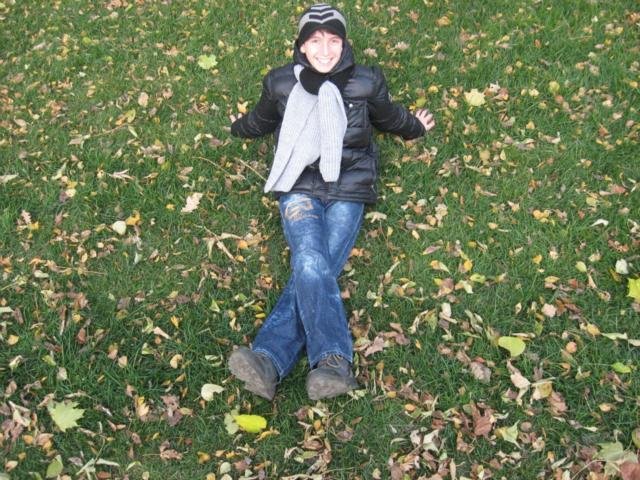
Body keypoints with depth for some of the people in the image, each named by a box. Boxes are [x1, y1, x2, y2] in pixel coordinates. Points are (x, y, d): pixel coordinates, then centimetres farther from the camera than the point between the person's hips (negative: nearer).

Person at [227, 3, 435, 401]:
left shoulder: (366, 82, 2)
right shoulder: (281, 84, 3)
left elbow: (389, 117, 24)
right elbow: (260, 122, 26)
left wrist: (416, 127, 40)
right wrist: (236, 127, 43)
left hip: (348, 190, 0)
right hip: (301, 188, 0)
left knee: (312, 270, -22)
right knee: (311, 264, -28)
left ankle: (269, 360, -33)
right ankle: (334, 361, -39)